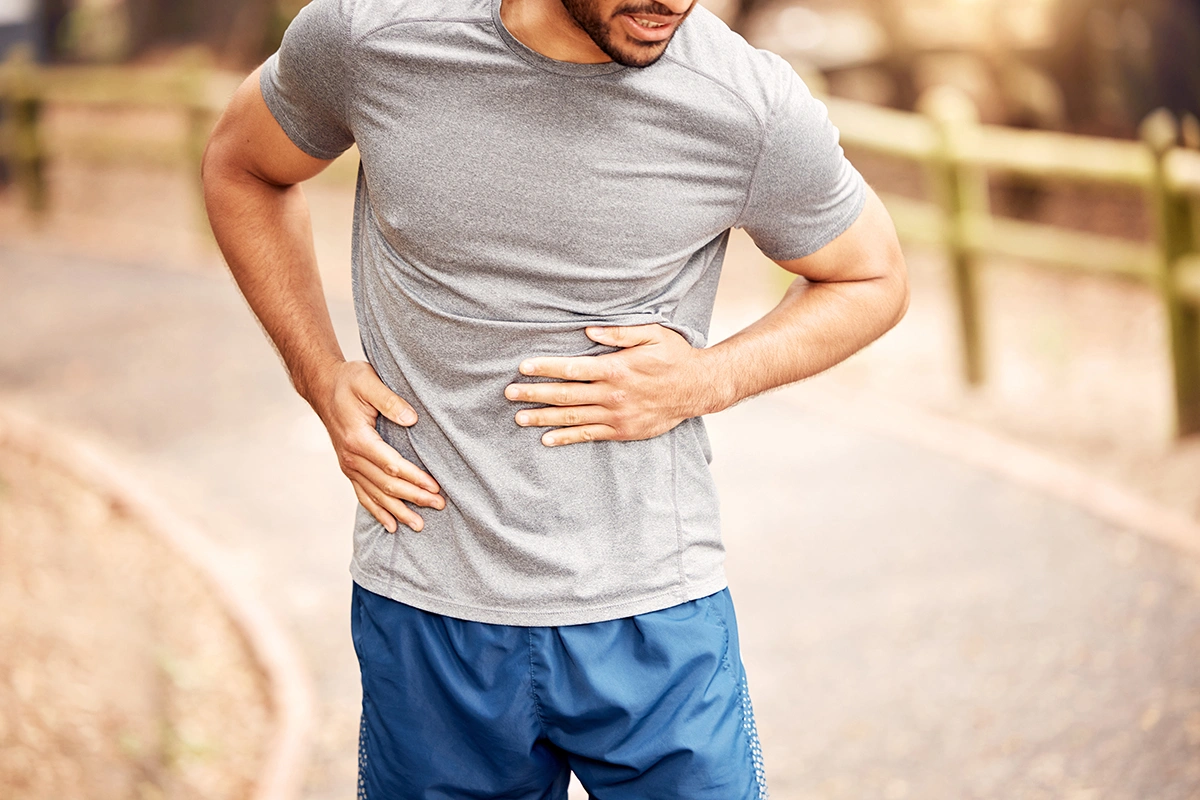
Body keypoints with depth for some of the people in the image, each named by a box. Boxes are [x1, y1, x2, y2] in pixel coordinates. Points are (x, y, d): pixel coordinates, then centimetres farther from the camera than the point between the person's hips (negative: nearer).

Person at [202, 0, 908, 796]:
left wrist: (708, 380, -11)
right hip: (427, 610, 1)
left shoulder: (753, 106, -13)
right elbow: (241, 168, 11)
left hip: (651, 615, -1)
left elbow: (874, 279, 5)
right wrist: (321, 378, 0)